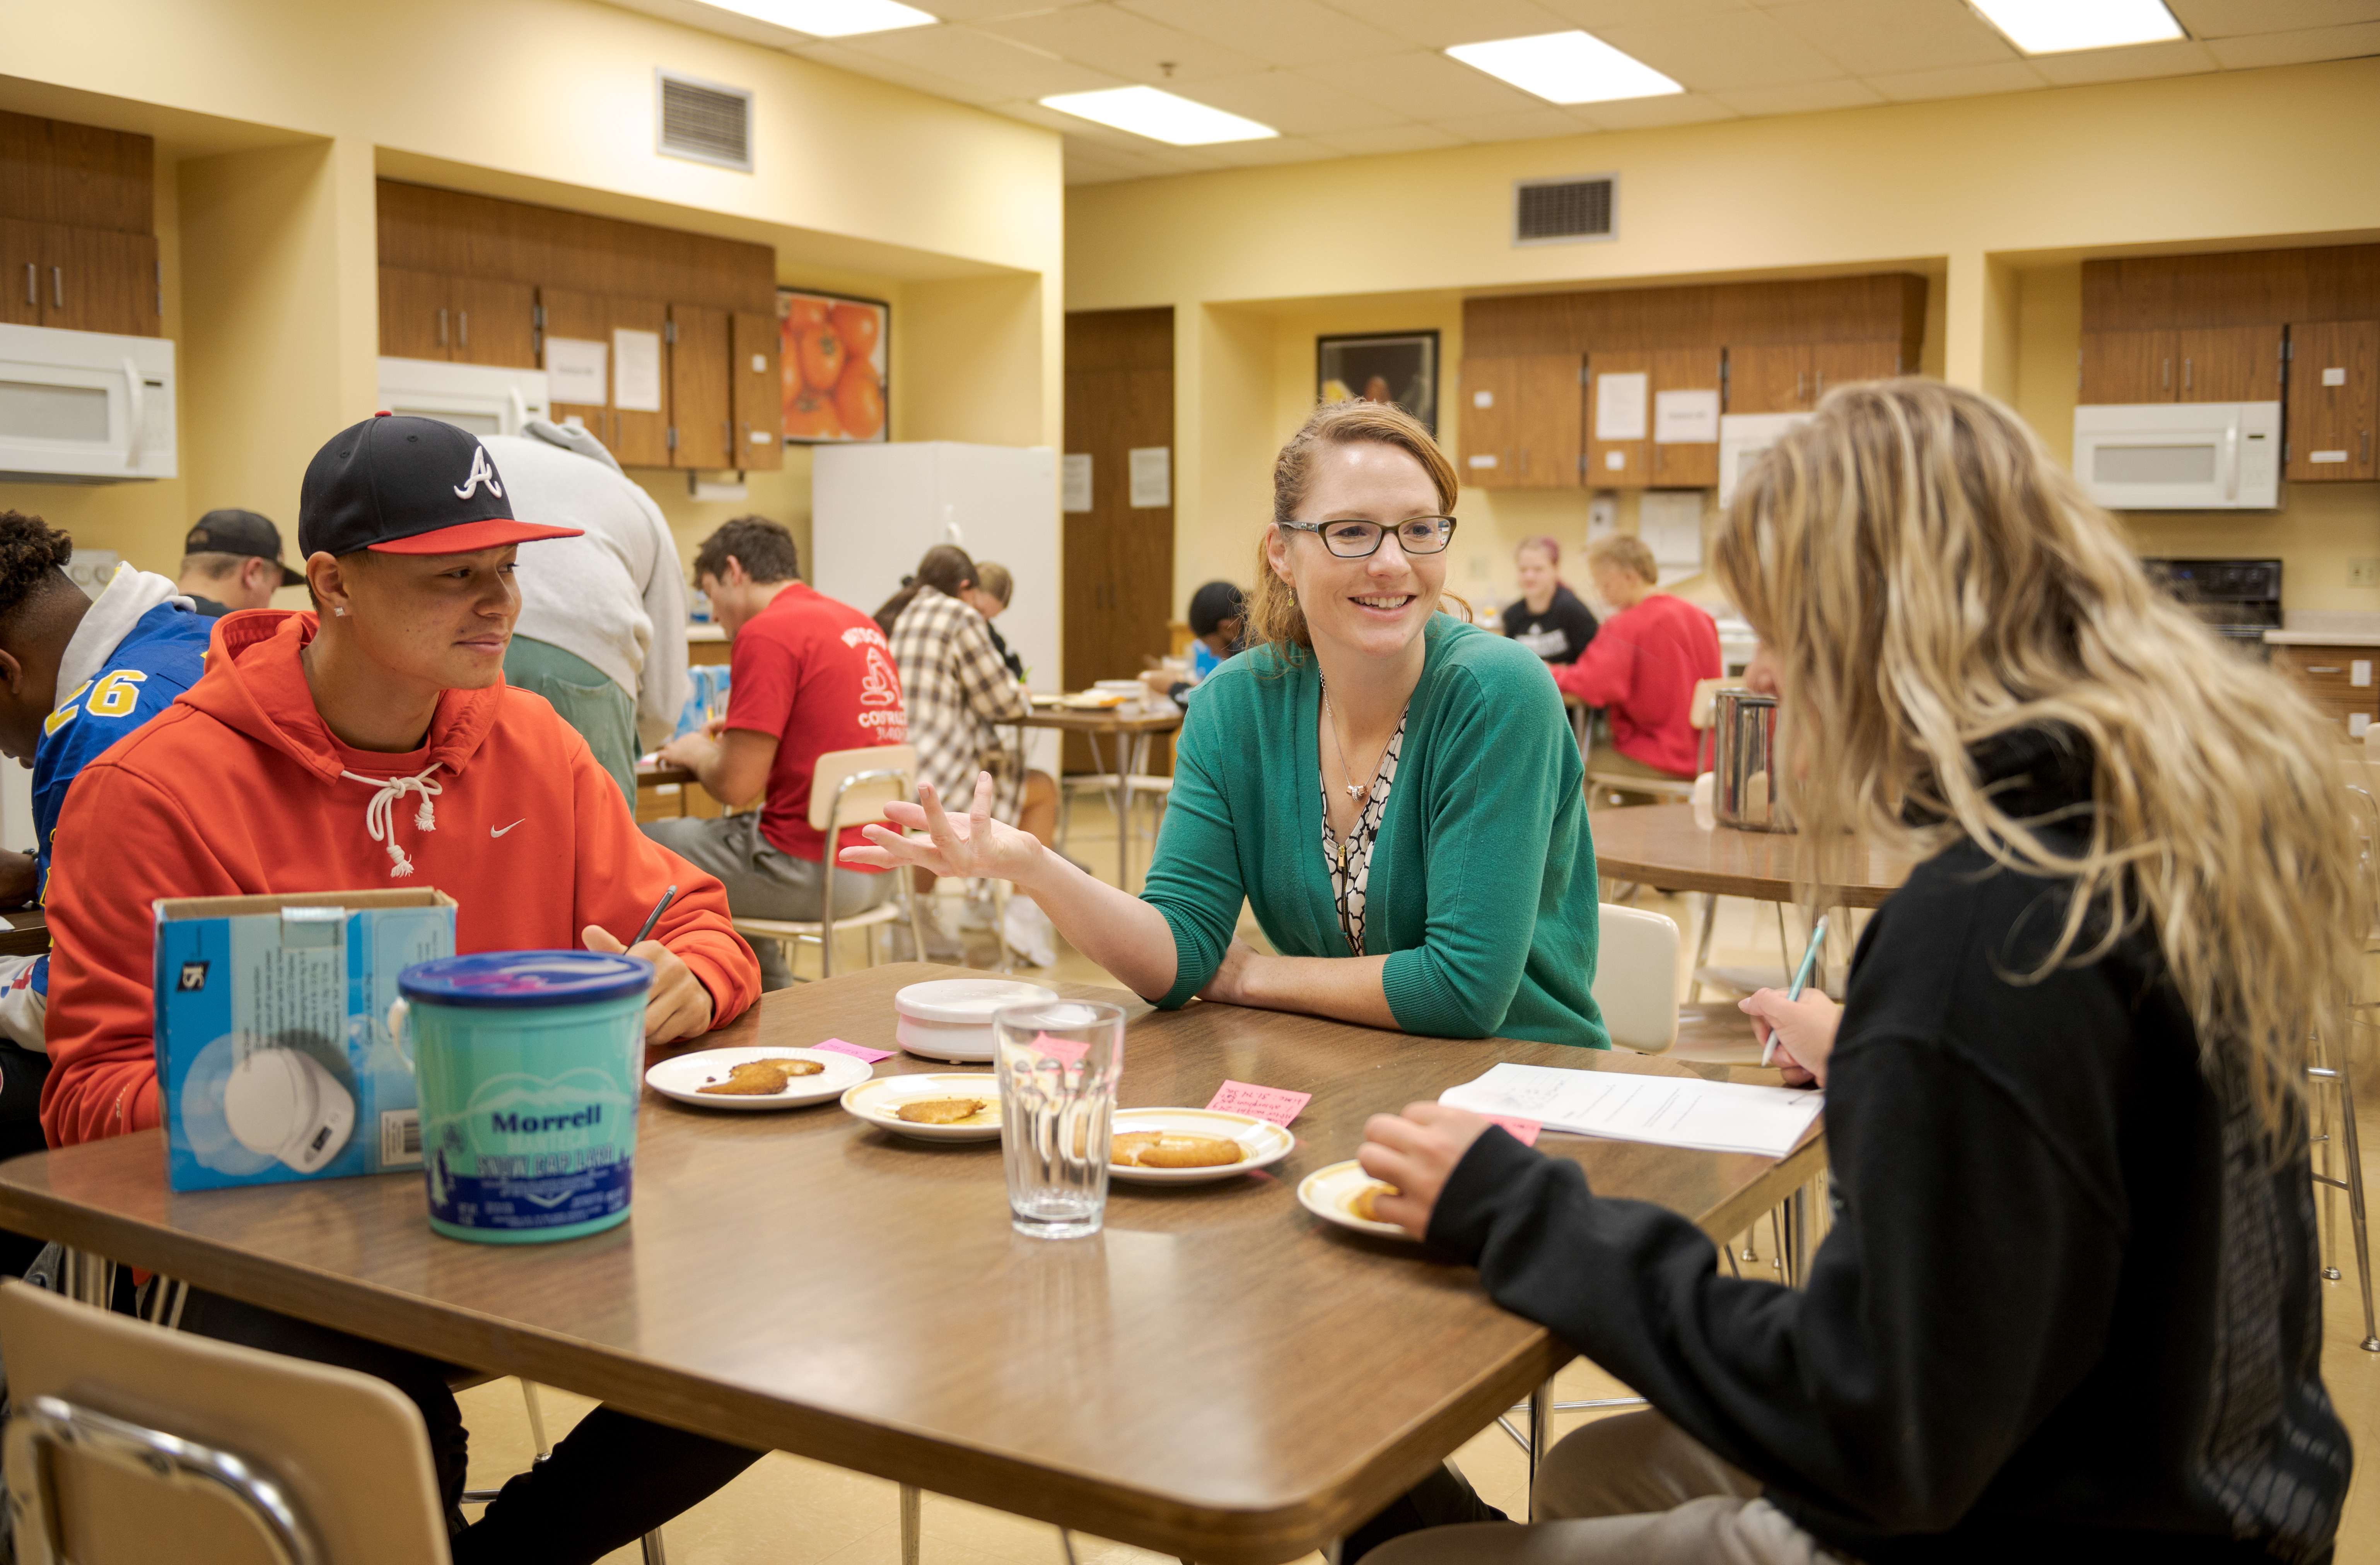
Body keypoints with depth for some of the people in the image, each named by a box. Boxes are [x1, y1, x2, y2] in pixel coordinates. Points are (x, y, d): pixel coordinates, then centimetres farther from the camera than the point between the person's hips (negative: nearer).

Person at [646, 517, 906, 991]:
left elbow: (735, 785, -14)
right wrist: (741, 733, 21)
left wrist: (696, 753, 7)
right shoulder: (862, 626, 13)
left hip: (814, 870, -9)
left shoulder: (766, 634, -12)